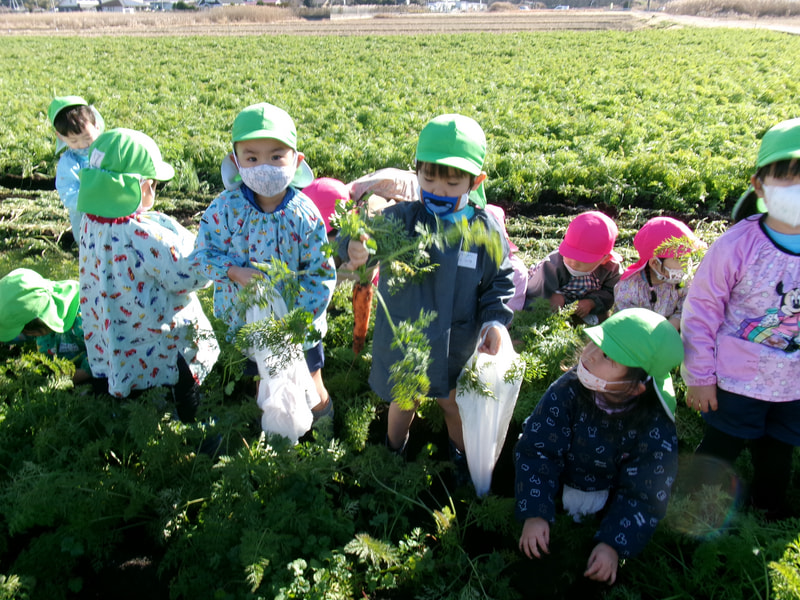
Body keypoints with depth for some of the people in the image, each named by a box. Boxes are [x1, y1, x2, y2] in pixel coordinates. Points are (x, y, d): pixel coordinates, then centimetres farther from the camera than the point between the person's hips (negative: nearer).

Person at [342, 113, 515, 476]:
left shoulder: (486, 231, -13)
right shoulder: (402, 218, -20)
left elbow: (501, 281, -1)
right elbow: (374, 233, -39)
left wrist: (495, 320, -16)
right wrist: (357, 249, -62)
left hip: (457, 347, 1)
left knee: (453, 403, 24)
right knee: (402, 402, 24)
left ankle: (461, 455, 54)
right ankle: (394, 452, 55)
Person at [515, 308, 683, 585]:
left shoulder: (657, 428, -25)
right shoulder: (568, 390, -25)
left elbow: (644, 496, -19)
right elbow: (536, 451, -22)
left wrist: (614, 545, -29)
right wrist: (534, 514, -29)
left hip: (608, 507, 0)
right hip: (556, 494, 1)